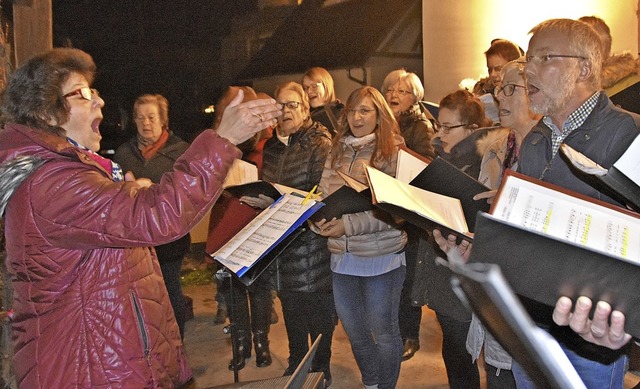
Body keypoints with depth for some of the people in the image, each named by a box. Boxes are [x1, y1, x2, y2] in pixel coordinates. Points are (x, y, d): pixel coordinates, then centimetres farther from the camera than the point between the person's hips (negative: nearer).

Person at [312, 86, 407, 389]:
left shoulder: (394, 153, -8)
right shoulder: (337, 152, 8)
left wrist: (349, 225, -22)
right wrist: (319, 220, -12)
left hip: (382, 255, -5)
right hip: (342, 254, 5)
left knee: (383, 332, 9)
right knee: (354, 331, 19)